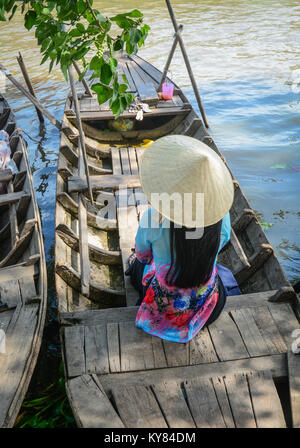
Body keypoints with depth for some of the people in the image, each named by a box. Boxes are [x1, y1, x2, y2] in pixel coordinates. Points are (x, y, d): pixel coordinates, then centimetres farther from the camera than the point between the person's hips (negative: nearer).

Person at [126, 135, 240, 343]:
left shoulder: (153, 218, -31)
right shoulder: (222, 215, -25)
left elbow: (142, 253, -9)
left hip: (164, 303, 0)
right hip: (208, 302, 1)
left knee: (138, 264, 31)